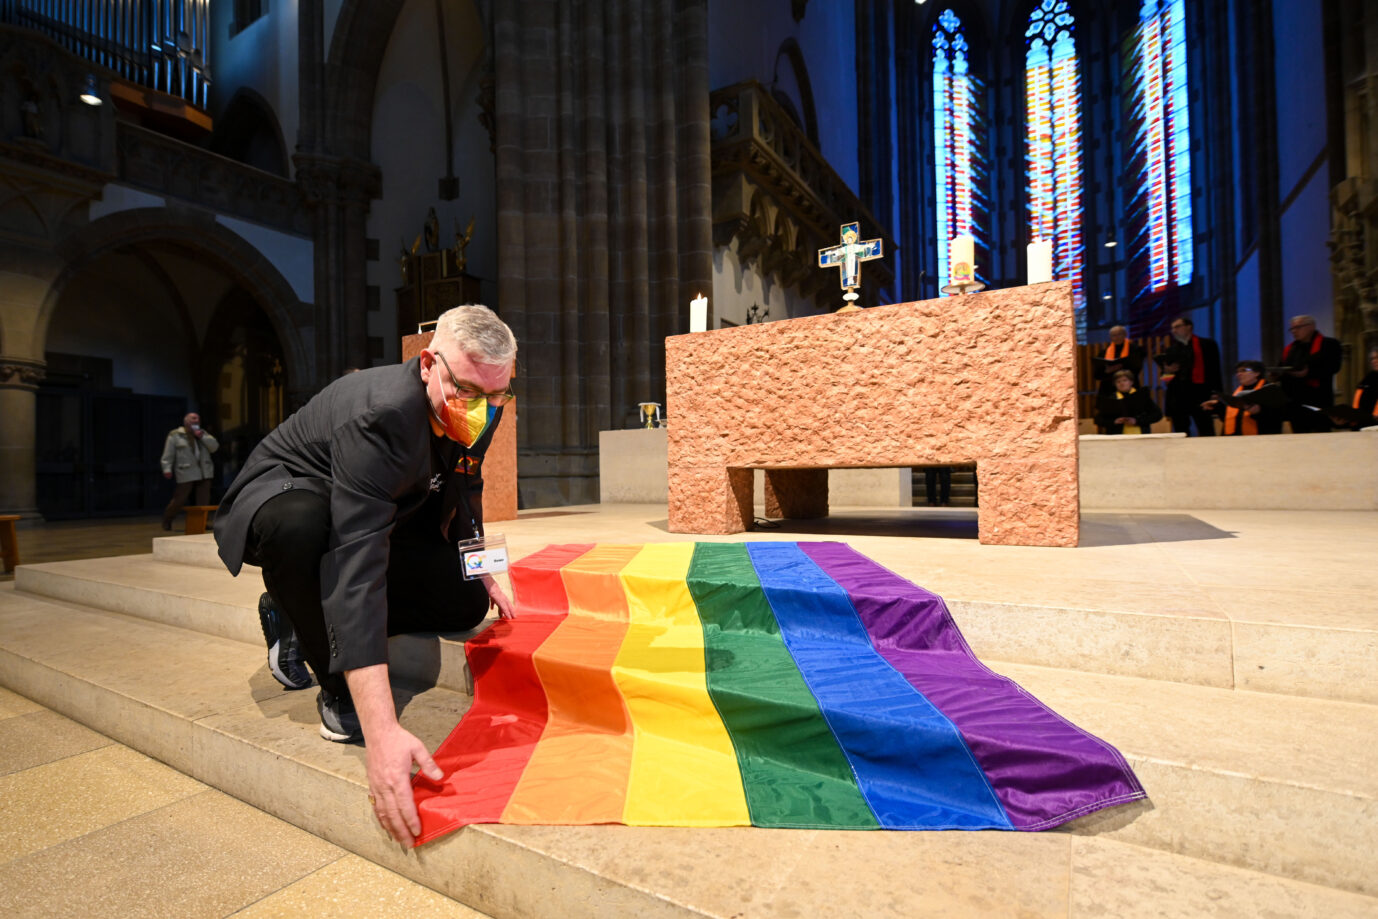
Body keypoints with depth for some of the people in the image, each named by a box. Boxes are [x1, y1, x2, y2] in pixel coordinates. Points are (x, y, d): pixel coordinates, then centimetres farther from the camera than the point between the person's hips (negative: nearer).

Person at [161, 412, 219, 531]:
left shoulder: (202, 433, 17)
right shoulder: (175, 435, 3)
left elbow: (214, 447, 5)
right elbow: (168, 455, -1)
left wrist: (202, 436, -5)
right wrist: (167, 469, -10)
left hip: (204, 473, 4)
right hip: (186, 474, -4)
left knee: (204, 501, 1)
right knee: (179, 499, 0)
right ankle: (167, 520, 21)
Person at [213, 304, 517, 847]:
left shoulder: (480, 409, -15)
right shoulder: (379, 414, -39)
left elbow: (464, 486, 7)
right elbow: (358, 564, -48)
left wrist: (479, 569, 7)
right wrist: (381, 731, -53)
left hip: (381, 512, 6)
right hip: (280, 496, -6)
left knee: (468, 602, -7)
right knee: (298, 524, -42)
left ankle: (299, 617, 8)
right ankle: (337, 690, -16)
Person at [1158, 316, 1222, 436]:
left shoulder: (1207, 345, 5)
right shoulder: (1171, 350, 17)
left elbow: (1214, 371, 1)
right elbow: (1165, 375, 19)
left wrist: (1216, 393, -7)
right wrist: (1167, 371, -4)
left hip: (1200, 395, -4)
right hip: (1177, 397, 4)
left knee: (1207, 434, -4)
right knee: (1181, 434, 4)